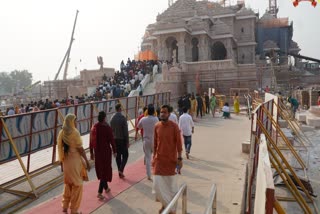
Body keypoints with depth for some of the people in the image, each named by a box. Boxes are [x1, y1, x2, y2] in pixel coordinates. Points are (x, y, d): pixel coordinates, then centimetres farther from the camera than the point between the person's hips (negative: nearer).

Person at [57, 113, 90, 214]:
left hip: (66, 160, 7)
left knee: (68, 183, 21)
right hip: (75, 160, -7)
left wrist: (62, 159, 16)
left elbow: (61, 148, 7)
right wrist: (86, 161, -9)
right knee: (77, 184, 6)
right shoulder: (74, 132, -18)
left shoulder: (62, 133, 2)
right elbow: (80, 148, -16)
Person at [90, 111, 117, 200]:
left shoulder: (94, 127, -2)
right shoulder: (107, 127, -17)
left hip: (97, 151, 6)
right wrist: (114, 151, 0)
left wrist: (91, 152, 12)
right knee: (105, 170, 4)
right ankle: (99, 192, -2)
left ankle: (106, 188, 37)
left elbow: (91, 141, 2)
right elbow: (111, 140, -13)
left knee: (100, 169, 20)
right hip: (106, 151, -5)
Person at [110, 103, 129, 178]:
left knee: (118, 156, 12)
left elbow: (111, 130, 6)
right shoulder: (123, 118, -15)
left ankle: (120, 173, 17)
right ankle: (121, 169, -7)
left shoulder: (112, 118, 1)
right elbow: (126, 131, -15)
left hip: (115, 140, 5)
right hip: (122, 140, -5)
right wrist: (127, 142, -8)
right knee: (125, 155, 8)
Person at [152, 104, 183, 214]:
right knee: (158, 184, 3)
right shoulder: (157, 126, 1)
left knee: (171, 185, 9)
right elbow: (155, 143, 8)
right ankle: (165, 204, 27)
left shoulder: (174, 126, -10)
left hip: (171, 159, -3)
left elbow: (178, 143, -8)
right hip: (159, 159, 3)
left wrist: (179, 158, -10)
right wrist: (154, 157, 8)